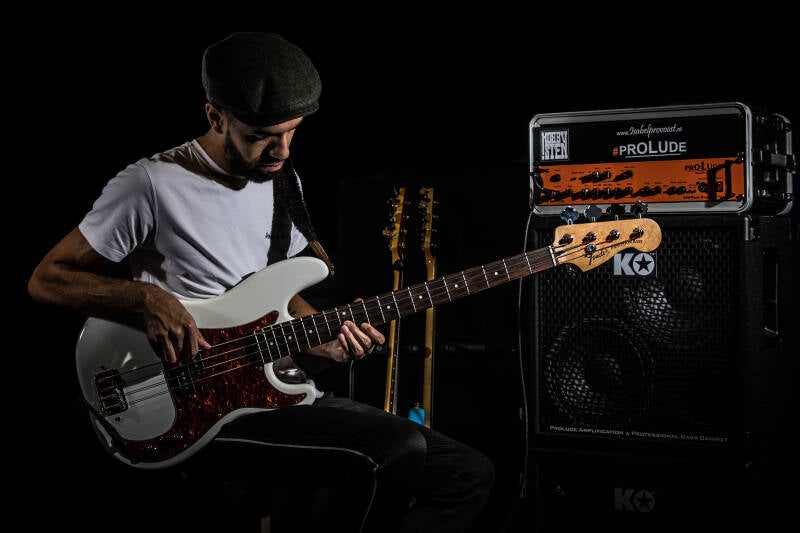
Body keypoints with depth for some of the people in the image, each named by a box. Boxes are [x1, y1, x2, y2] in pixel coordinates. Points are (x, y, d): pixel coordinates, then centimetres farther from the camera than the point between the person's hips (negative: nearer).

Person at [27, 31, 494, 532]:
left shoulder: (284, 181, 11)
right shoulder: (153, 183, -11)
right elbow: (46, 278, -6)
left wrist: (325, 337, 1)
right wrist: (147, 297, -21)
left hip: (280, 390, 8)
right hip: (201, 414, -7)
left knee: (470, 475, 0)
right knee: (397, 449, -28)